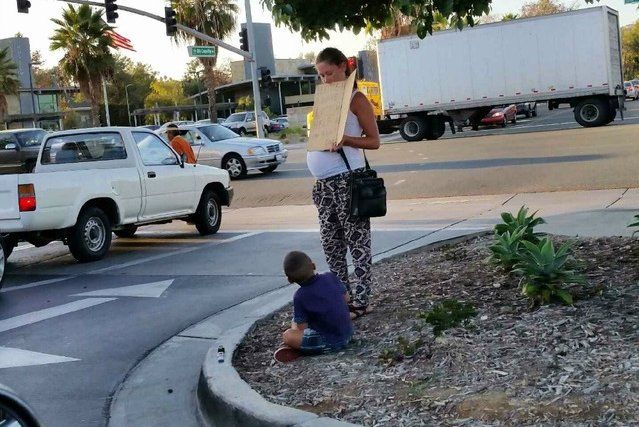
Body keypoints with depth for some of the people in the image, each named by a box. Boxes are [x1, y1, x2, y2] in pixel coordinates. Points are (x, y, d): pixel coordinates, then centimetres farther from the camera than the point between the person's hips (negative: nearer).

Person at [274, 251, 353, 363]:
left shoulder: (300, 297, -19)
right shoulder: (330, 277, -5)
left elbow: (302, 327, -12)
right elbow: (346, 297, 10)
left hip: (330, 342, -7)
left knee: (287, 336, -5)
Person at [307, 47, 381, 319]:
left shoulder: (356, 99, -4)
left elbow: (374, 141, -7)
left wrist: (345, 140, -22)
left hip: (346, 179, -8)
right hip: (324, 182, 8)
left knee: (357, 241, -2)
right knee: (330, 241, 12)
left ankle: (360, 302, 2)